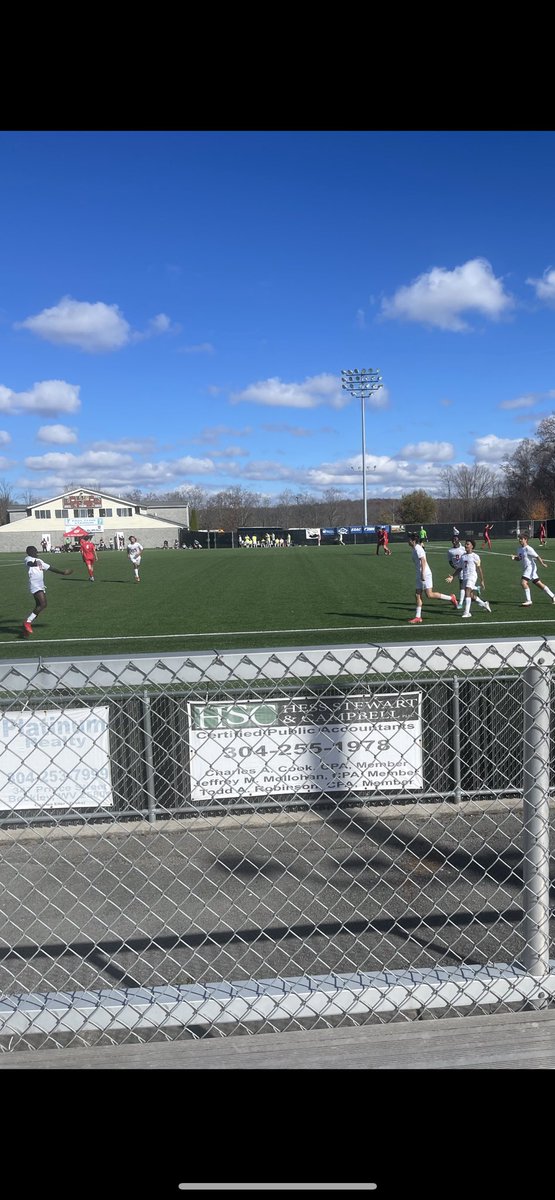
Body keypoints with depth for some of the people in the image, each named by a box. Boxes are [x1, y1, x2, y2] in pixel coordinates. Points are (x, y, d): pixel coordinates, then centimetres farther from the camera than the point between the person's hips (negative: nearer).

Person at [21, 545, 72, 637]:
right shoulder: (28, 559, -1)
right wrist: (34, 563, -41)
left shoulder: (39, 561, 25)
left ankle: (26, 628, 9)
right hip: (35, 586, -9)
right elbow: (29, 563, -25)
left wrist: (62, 572, 31)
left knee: (39, 607, 5)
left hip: (41, 586, 9)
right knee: (43, 604, -21)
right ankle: (27, 622, -16)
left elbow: (50, 567, 31)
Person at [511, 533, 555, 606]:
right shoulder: (521, 549, 11)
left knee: (523, 582, -21)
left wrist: (542, 563, -21)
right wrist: (514, 557, 2)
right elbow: (519, 559, 22)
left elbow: (536, 556, -16)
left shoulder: (528, 549, -14)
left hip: (531, 568, -9)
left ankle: (528, 600, -16)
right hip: (526, 569, 9)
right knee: (538, 583, 14)